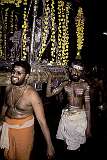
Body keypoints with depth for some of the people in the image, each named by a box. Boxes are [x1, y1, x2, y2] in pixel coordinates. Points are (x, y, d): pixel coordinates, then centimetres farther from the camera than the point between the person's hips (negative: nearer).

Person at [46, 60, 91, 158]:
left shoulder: (84, 85, -5)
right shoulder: (65, 84, 2)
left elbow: (87, 105, -5)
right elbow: (49, 94, 3)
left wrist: (88, 126, -7)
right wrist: (49, 80, -9)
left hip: (80, 116, -2)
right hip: (67, 116, 3)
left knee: (77, 143, 7)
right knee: (67, 143, 14)